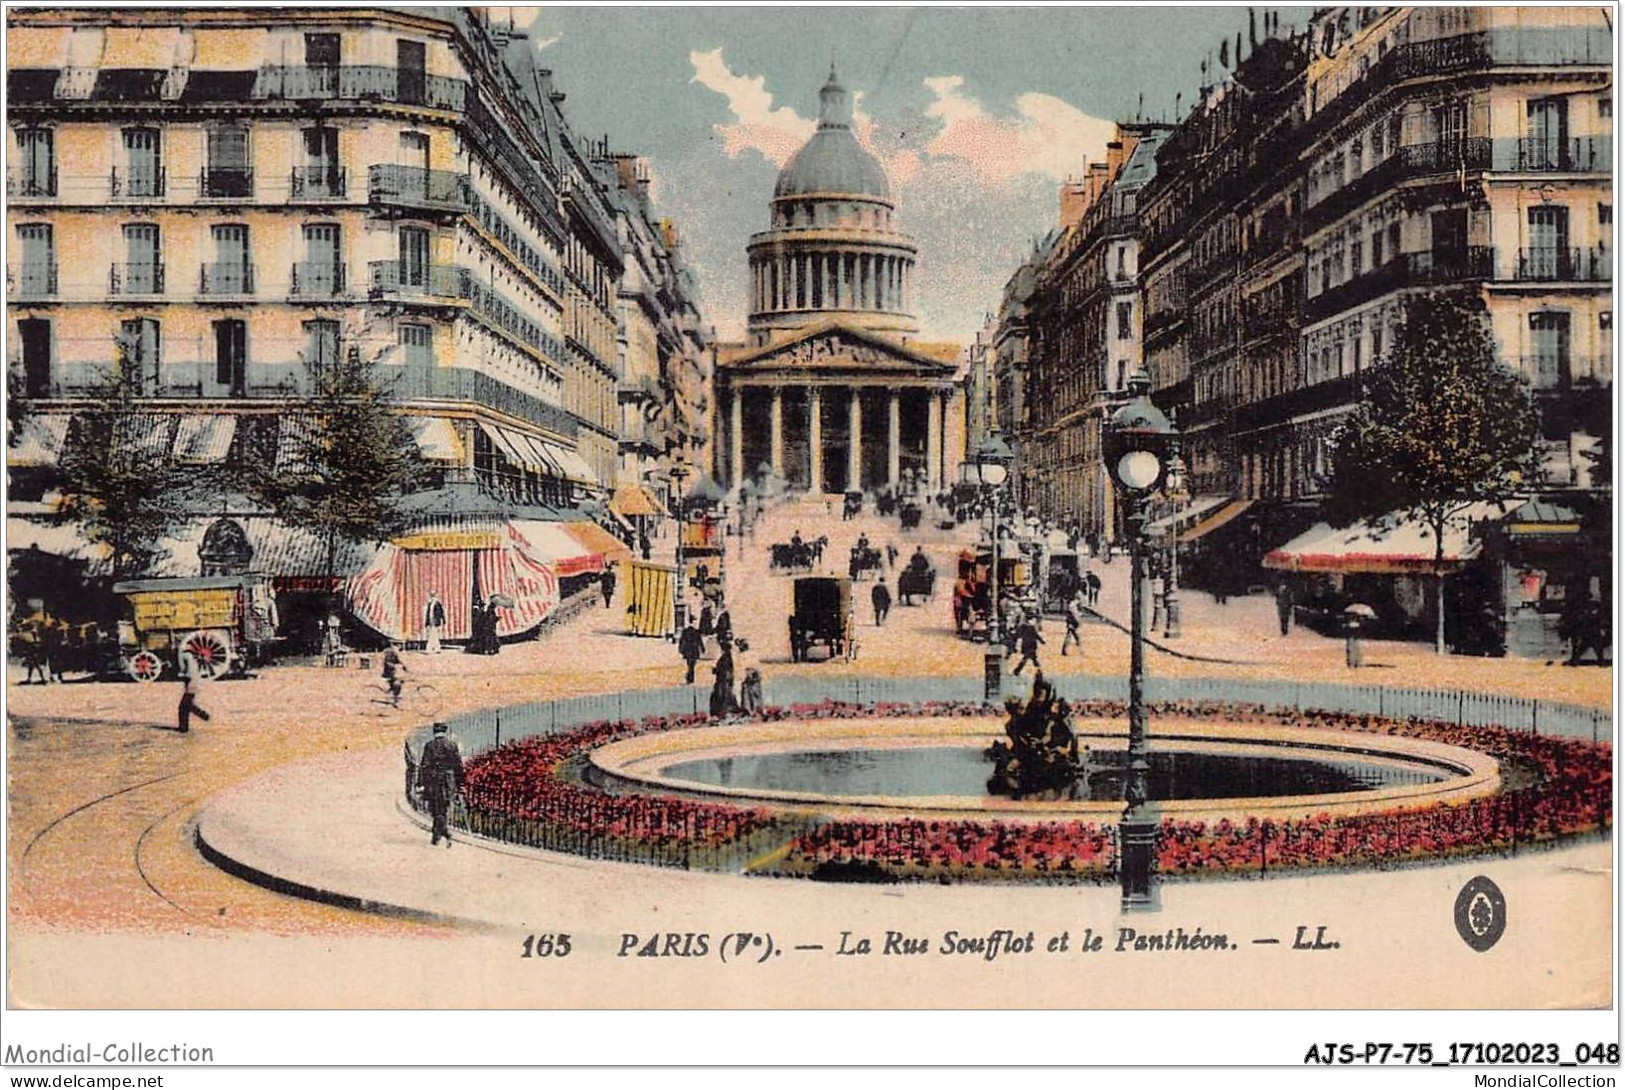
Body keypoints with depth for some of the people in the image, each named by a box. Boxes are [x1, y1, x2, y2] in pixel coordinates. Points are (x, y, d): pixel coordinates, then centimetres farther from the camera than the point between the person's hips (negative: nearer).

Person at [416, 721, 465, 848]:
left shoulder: (429, 745, -3)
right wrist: (459, 784, 12)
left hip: (433, 782, -2)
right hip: (448, 782, 2)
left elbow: (423, 766, -6)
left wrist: (420, 784, -4)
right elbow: (458, 765, 5)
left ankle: (446, 834, -2)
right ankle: (435, 838, 11)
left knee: (436, 811, 8)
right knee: (441, 810, 11)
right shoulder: (452, 745, 3)